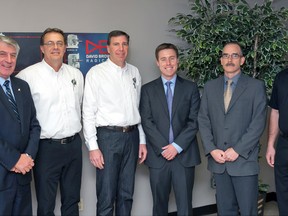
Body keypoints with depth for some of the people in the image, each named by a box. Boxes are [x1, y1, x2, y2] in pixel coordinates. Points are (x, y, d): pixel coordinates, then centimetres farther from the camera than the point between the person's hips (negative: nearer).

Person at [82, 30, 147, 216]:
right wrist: (93, 146, -11)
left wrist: (142, 140, 10)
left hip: (132, 136, 4)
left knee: (126, 194, 14)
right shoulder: (96, 73, -5)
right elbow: (88, 112, -7)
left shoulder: (135, 72, 9)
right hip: (108, 136, -4)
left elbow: (138, 108, 13)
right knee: (106, 197, 2)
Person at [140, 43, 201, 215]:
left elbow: (194, 121, -1)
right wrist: (163, 148, -12)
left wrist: (177, 146, -11)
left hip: (184, 154, 0)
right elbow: (147, 122, -2)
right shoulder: (148, 89, 6)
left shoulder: (191, 88, 6)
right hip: (158, 155, 1)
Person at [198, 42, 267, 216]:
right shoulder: (210, 87, 10)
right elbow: (203, 120, 7)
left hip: (244, 160, -3)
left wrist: (237, 150, -13)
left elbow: (258, 123, -7)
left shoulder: (256, 86, -1)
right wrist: (211, 149, -5)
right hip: (218, 160, 3)